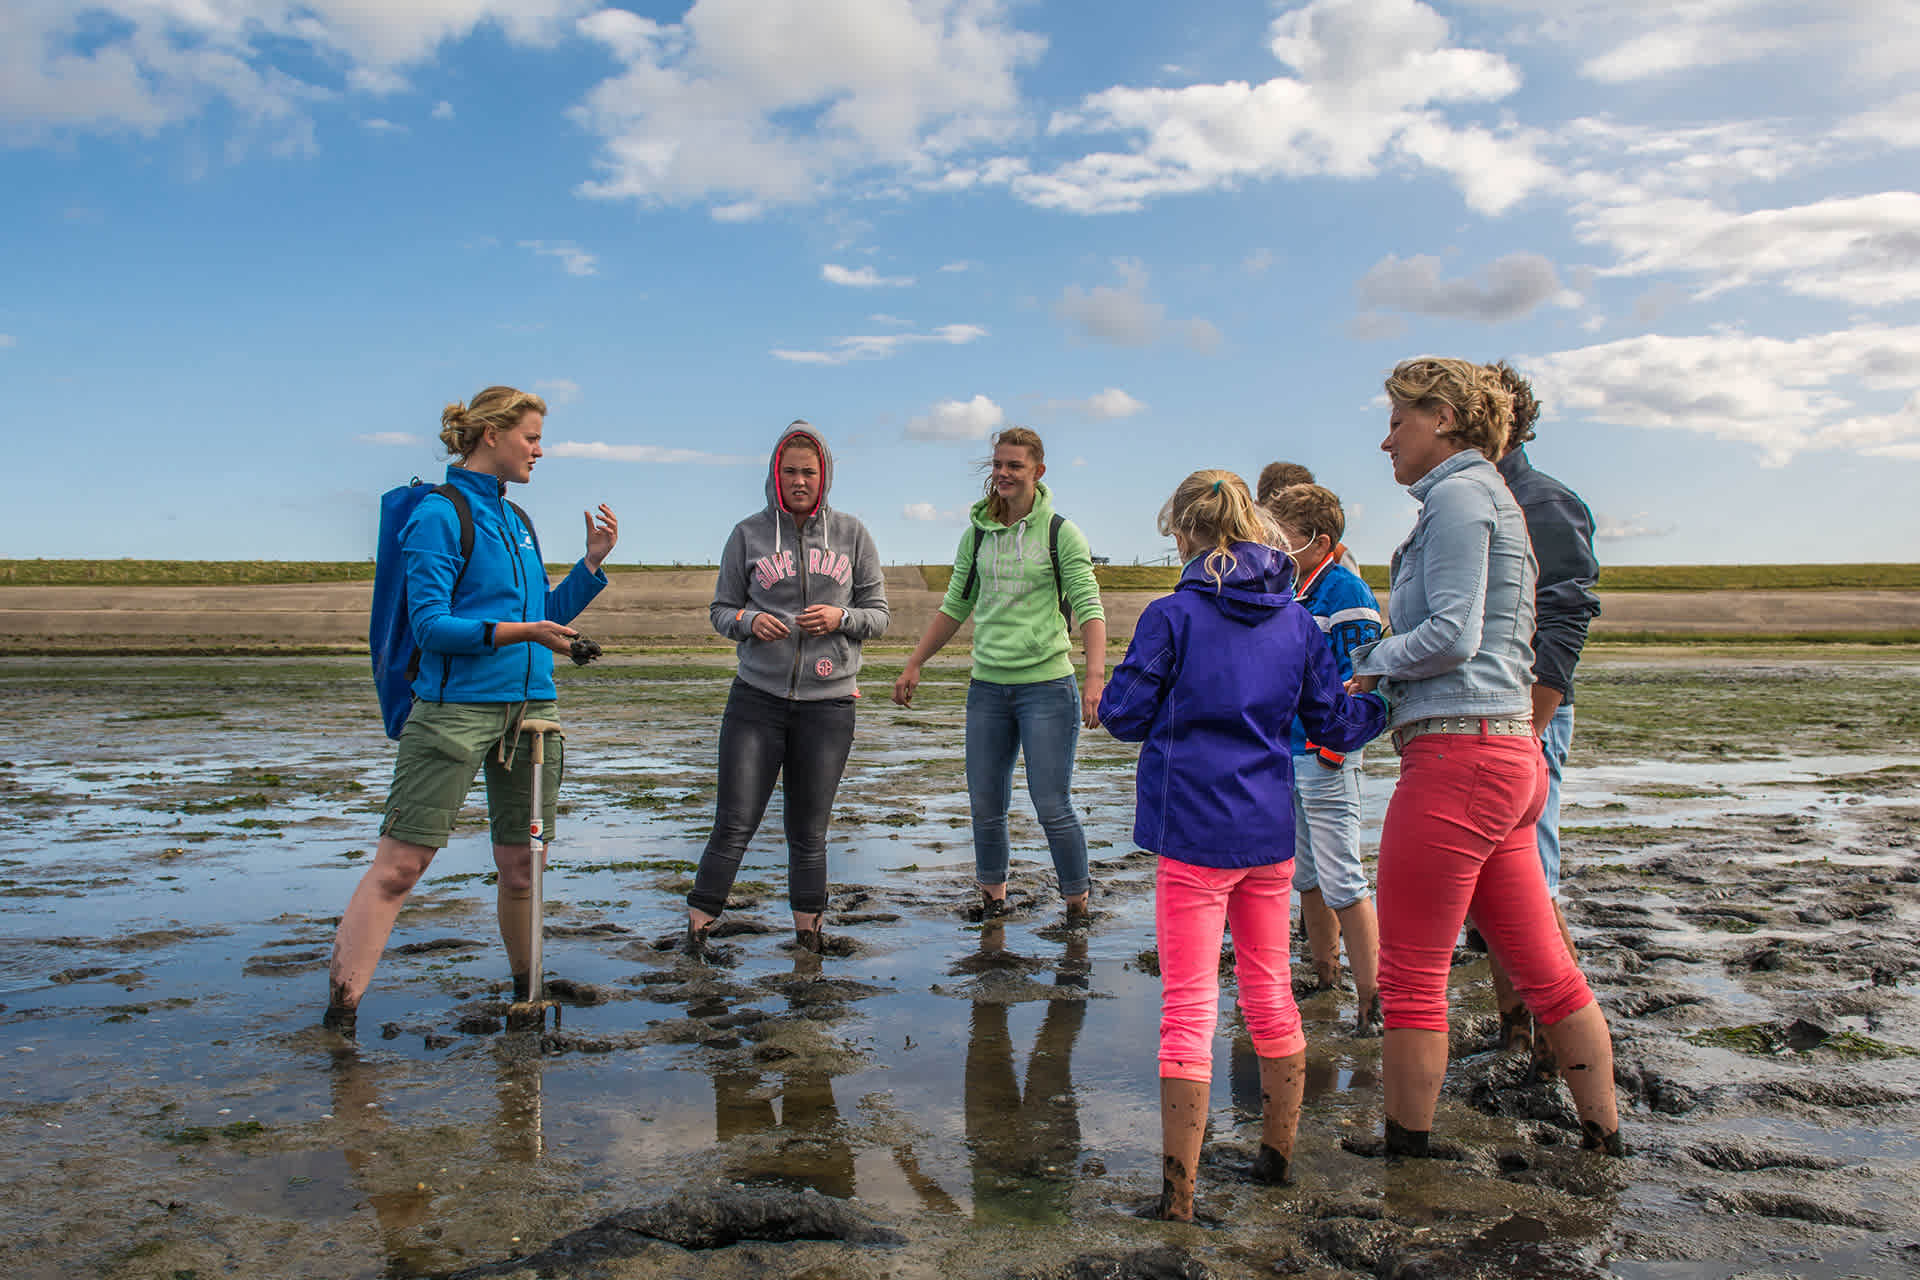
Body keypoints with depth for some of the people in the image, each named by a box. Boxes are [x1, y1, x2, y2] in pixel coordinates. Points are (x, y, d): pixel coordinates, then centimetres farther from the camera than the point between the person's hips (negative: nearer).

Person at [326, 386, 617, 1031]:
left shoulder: (514, 518, 18)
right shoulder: (439, 514, -5)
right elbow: (430, 625, -12)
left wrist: (593, 563, 10)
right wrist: (517, 631, -22)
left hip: (529, 706, 7)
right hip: (456, 707, -7)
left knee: (522, 865, 11)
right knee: (400, 863, -6)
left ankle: (527, 995, 25)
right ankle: (339, 1012, -1)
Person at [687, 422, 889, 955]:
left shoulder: (851, 534, 6)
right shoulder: (748, 533, 5)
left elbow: (878, 611, 8)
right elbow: (721, 610, 9)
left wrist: (841, 618, -13)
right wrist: (749, 621, -13)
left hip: (829, 701, 1)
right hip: (756, 697, 0)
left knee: (809, 832, 8)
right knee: (734, 825, -3)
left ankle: (808, 933, 21)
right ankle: (697, 930, 9)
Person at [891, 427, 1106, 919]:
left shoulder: (1061, 533, -3)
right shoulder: (978, 533, 10)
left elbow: (1089, 609, -9)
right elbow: (955, 607, 19)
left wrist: (1096, 676, -22)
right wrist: (914, 664, 17)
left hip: (1047, 685, -4)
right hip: (987, 687, 4)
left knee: (1053, 808, -4)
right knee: (985, 806, 8)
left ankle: (1078, 903, 12)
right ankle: (992, 896, 25)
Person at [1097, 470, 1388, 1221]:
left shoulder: (1172, 616, -11)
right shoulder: (1296, 620, 4)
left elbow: (1124, 715, -7)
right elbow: (1338, 727, 6)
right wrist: (1385, 700, 25)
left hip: (1193, 834, -5)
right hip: (1270, 833, 5)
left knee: (1188, 1008, 0)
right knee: (1270, 994, 18)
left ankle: (1178, 1191, 2)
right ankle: (1278, 1156, 32)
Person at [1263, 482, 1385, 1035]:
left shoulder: (1346, 592, -12)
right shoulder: (1290, 592, 13)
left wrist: (1333, 744, -19)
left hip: (1325, 761, -9)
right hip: (1286, 756, 9)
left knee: (1342, 881, -5)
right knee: (1306, 878, 16)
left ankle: (1371, 999, 3)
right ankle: (1324, 976, 30)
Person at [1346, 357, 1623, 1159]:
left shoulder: (1458, 496, -8)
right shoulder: (1493, 499, 22)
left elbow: (1451, 635, -17)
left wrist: (1371, 662, -3)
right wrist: (1380, 666, 13)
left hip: (1457, 756, -10)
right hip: (1512, 754, 10)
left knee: (1411, 978, -1)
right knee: (1544, 969, 16)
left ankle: (1404, 1156, 9)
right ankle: (1605, 1140, 25)